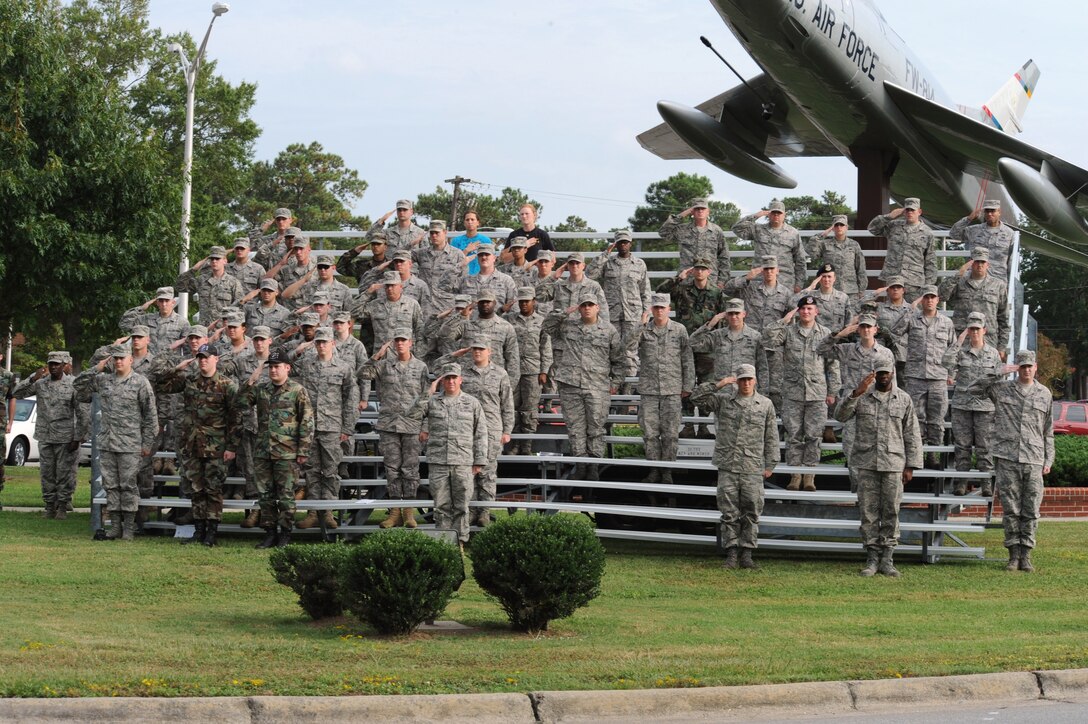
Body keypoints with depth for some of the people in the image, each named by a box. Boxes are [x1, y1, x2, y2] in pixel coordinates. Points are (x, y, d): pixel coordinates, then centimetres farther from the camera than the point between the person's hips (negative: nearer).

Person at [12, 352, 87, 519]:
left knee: (65, 473, 1)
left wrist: (78, 438, -7)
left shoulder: (73, 384, -5)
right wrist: (33, 379, -12)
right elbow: (16, 394, 2)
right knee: (47, 473, 7)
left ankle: (62, 507, 9)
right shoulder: (40, 383, 4)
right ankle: (49, 506, 14)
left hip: (65, 438, -3)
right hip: (44, 437, 3)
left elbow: (82, 413, -4)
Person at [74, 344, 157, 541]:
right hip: (107, 443, 5)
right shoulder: (103, 380, 10)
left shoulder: (140, 382, -2)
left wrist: (147, 443, -4)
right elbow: (79, 385, 14)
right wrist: (96, 369, 2)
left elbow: (149, 414, -2)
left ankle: (129, 527, 2)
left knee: (128, 485, -2)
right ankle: (115, 526, 11)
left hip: (130, 444, -5)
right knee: (111, 485, 6)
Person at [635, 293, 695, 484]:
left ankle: (667, 471, 8)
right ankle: (654, 470, 10)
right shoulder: (643, 330, 5)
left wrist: (687, 386, 3)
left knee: (670, 432, 0)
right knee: (650, 431, 1)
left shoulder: (679, 330, 3)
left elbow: (687, 359, 6)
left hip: (672, 389, -1)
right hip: (649, 389, 1)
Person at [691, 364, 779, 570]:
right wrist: (718, 384, -7)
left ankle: (747, 555, 4)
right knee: (729, 512, 0)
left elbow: (771, 437, 10)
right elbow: (697, 397, 2)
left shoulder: (765, 405, 9)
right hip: (727, 466, 0)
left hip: (753, 468, 0)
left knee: (751, 512, 0)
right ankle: (731, 555, 3)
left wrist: (770, 465, 6)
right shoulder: (723, 401, 9)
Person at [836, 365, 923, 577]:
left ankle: (887, 559, 5)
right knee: (868, 512, 0)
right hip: (866, 464, 0)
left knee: (891, 512, 0)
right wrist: (855, 394, -20)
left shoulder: (904, 400, 7)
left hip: (893, 464, 0)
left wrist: (910, 466, 2)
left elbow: (912, 435, 8)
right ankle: (872, 558, 6)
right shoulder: (862, 398, 7)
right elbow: (840, 416, -7)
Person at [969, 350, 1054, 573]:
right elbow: (973, 389, -1)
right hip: (1007, 459, -1)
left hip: (1033, 461, 1)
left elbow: (1048, 431, 16)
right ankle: (1014, 556, 5)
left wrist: (1048, 460, 10)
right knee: (1010, 510, 0)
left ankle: (1026, 556, 5)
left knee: (1031, 511, 0)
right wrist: (998, 374, -6)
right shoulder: (1002, 389, 8)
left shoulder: (1044, 395, 12)